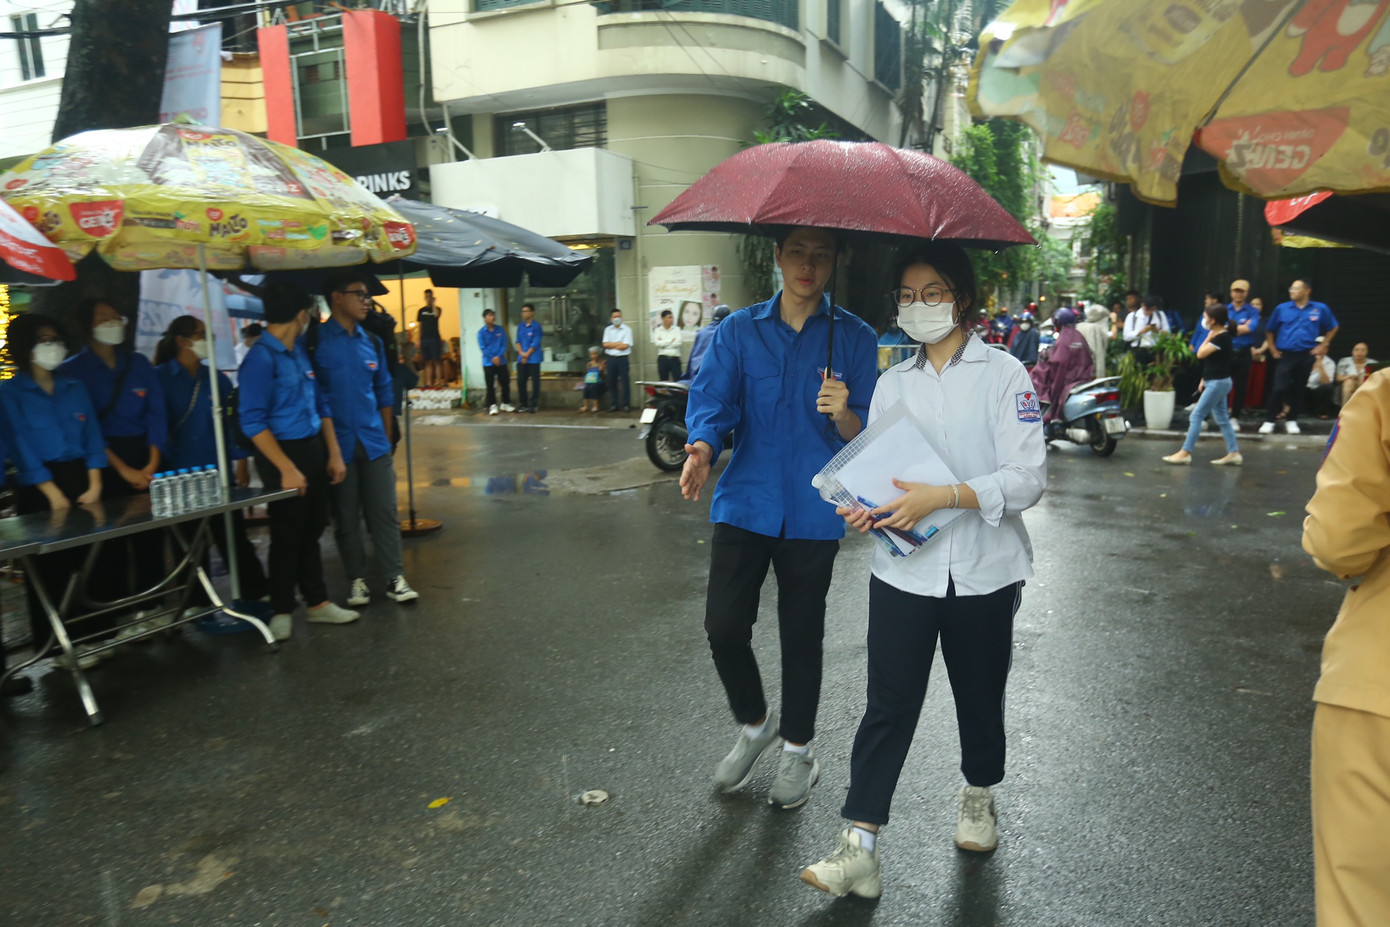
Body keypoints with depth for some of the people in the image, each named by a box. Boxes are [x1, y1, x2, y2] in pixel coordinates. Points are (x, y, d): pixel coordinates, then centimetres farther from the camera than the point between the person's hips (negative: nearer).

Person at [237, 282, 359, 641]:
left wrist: (334, 453, 10)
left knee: (312, 530, 15)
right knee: (287, 536, 4)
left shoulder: (300, 351, 8)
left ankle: (317, 602, 26)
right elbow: (253, 422, -19)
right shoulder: (261, 358, -16)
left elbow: (320, 404, 14)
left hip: (314, 449, 7)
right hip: (284, 453, -7)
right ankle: (281, 611, 19)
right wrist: (287, 469, -21)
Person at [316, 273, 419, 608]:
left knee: (384, 512, 4)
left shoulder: (372, 342, 11)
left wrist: (387, 441, 13)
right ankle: (357, 578, 19)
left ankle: (393, 577, 11)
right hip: (337, 445, -4)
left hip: (374, 443, 4)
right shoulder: (316, 341, -5)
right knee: (346, 517, 7)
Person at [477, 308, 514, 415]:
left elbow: (504, 345, -1)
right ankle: (492, 405, 11)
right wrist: (492, 358, -15)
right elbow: (483, 348, -8)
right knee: (490, 385, 2)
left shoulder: (500, 329, 3)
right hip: (488, 363, -2)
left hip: (501, 361, 2)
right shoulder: (481, 332, -4)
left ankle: (505, 404, 20)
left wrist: (499, 356, -14)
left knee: (505, 383, 5)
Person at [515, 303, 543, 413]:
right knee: (521, 381, 4)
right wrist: (521, 353, -7)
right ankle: (524, 405, 12)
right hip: (521, 360, 5)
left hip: (533, 359, -5)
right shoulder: (520, 326, 12)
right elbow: (518, 341, 10)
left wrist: (527, 355, -10)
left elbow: (535, 343, -9)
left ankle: (534, 405, 5)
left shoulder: (536, 326, -5)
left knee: (535, 382, -1)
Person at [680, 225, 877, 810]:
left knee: (802, 637, 9)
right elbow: (711, 400, -3)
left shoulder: (853, 338, 2)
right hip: (745, 503, 1)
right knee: (723, 629, -4)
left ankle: (797, 751, 32)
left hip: (813, 511, -1)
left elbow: (867, 435, 0)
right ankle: (754, 725, 27)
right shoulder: (739, 331, 5)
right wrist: (703, 446, -24)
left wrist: (842, 414, -22)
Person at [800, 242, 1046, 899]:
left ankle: (978, 795, 44)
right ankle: (859, 845, 3)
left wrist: (943, 496, -23)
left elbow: (1028, 477, -12)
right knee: (888, 704, -1)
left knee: (980, 696, 17)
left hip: (982, 569, -2)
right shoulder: (893, 384, 10)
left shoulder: (1004, 375, -4)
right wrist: (866, 508, -12)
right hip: (905, 568, 2)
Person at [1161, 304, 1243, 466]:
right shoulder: (1218, 336, 11)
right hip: (1215, 382, 10)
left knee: (1196, 416, -7)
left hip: (1218, 383, -10)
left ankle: (1185, 453, -5)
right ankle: (1233, 453, 14)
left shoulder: (1221, 337, -19)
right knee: (1222, 418, 11)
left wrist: (1209, 336, -10)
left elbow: (1200, 354, -20)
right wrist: (1204, 379, 19)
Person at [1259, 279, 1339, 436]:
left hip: (1306, 356, 1)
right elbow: (1269, 330, 12)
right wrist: (1272, 349, 5)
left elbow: (1332, 328, 14)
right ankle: (1269, 421, -4)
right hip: (1285, 355, -1)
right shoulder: (1282, 309, 1)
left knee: (1298, 390, 7)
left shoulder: (1320, 309, 2)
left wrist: (1322, 346, 6)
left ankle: (1292, 421, 18)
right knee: (1279, 389, -10)